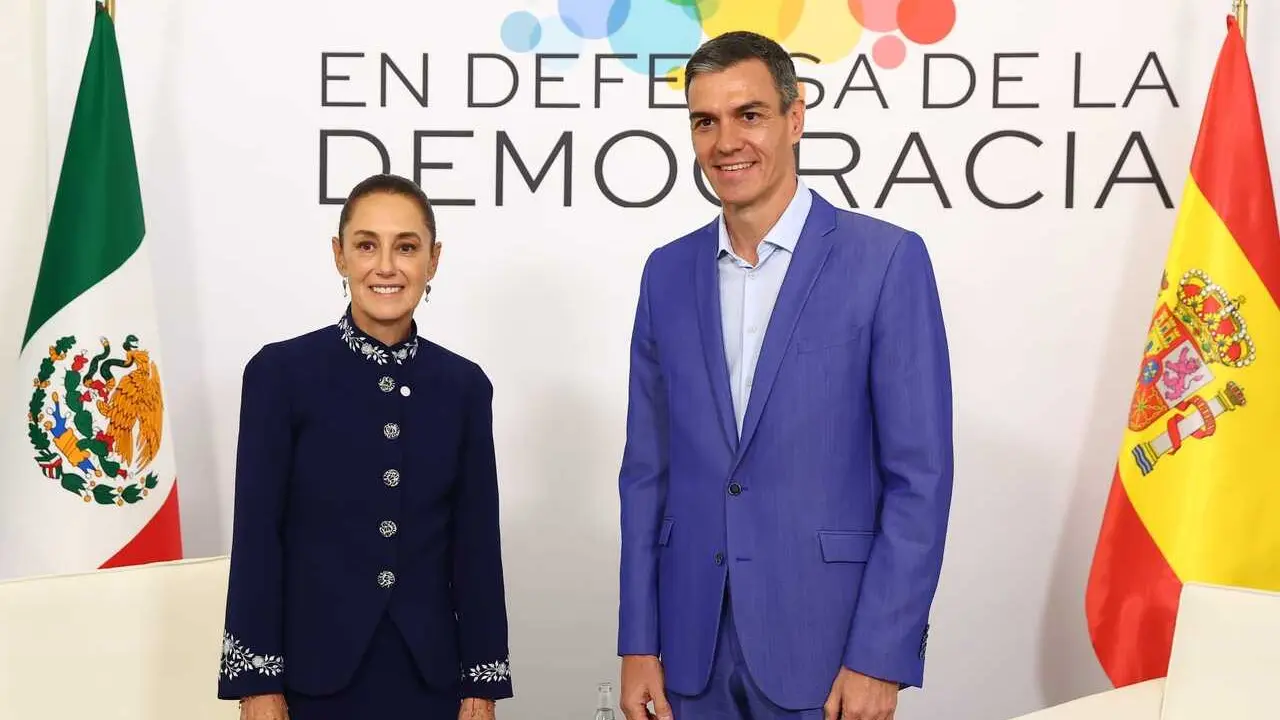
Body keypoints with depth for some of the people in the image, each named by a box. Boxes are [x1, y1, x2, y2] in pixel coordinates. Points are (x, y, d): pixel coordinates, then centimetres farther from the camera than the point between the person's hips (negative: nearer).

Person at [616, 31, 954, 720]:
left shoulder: (886, 260, -7)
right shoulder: (667, 272, 6)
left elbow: (920, 476, -8)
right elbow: (646, 470, 8)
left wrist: (880, 658, -12)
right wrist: (639, 643, 5)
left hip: (826, 643, -4)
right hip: (692, 650, 4)